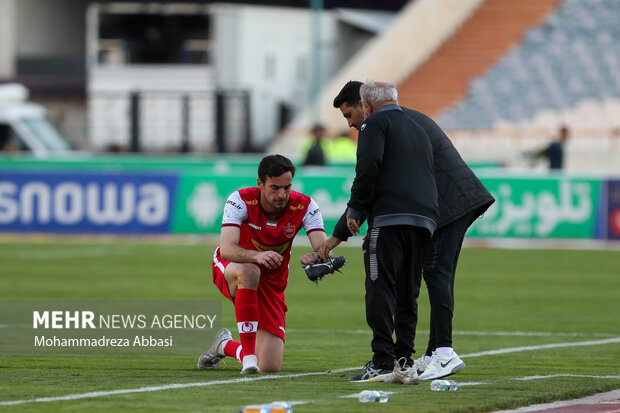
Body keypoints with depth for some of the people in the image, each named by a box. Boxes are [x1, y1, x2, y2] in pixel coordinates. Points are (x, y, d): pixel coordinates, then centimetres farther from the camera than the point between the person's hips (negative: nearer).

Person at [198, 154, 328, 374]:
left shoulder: (305, 206, -19)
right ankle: (248, 353, -32)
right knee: (249, 271, -43)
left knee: (270, 368, -9)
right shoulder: (240, 201, -25)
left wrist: (315, 257, -53)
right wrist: (257, 256, -57)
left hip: (271, 282, 3)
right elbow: (226, 249, -38)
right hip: (229, 270, -3)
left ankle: (225, 346, 26)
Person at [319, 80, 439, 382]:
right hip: (425, 221, 7)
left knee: (380, 290, -7)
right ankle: (404, 360, 9)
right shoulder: (419, 131, 31)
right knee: (407, 295, 13)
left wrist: (354, 210, -5)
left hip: (390, 219, -7)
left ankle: (383, 363, -14)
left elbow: (368, 167, -14)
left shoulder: (375, 123, 7)